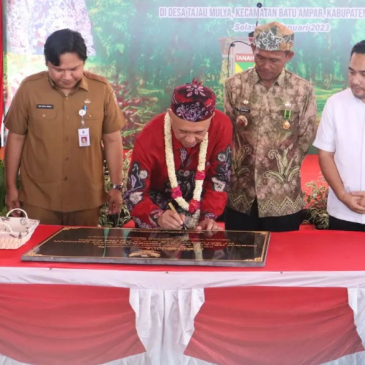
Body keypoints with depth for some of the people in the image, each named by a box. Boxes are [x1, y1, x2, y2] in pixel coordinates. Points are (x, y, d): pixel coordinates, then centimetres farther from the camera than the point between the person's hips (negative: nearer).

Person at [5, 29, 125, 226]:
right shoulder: (29, 88, -7)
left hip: (86, 198, 1)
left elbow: (112, 140, 1)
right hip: (38, 198, 0)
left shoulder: (102, 89, -7)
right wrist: (11, 187, 4)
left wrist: (116, 186, 4)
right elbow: (16, 138, 1)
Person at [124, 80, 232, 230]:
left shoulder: (221, 126, -27)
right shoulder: (149, 139, -31)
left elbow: (219, 178, -14)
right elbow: (135, 194, -25)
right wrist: (158, 217, -43)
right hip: (158, 208, -2)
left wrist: (209, 216, -24)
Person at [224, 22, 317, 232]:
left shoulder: (303, 90, -5)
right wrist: (242, 166, 4)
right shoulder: (235, 85, -1)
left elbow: (306, 140, 2)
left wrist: (282, 170, 6)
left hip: (284, 198, -1)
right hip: (240, 194, 1)